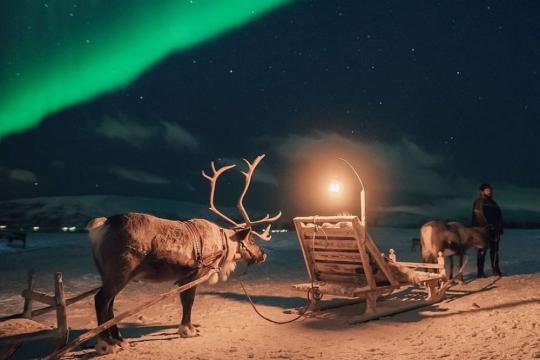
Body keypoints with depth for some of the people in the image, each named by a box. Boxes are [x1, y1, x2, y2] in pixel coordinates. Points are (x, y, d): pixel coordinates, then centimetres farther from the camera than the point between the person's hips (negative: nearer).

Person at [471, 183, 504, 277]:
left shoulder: (493, 203, 21)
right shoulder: (478, 202, -2)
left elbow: (499, 216, 20)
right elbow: (479, 216, -12)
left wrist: (500, 228, 12)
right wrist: (487, 226, -18)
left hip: (494, 230, 7)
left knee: (495, 250, 7)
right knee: (482, 250, -5)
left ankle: (496, 270, 12)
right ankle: (480, 272, -3)